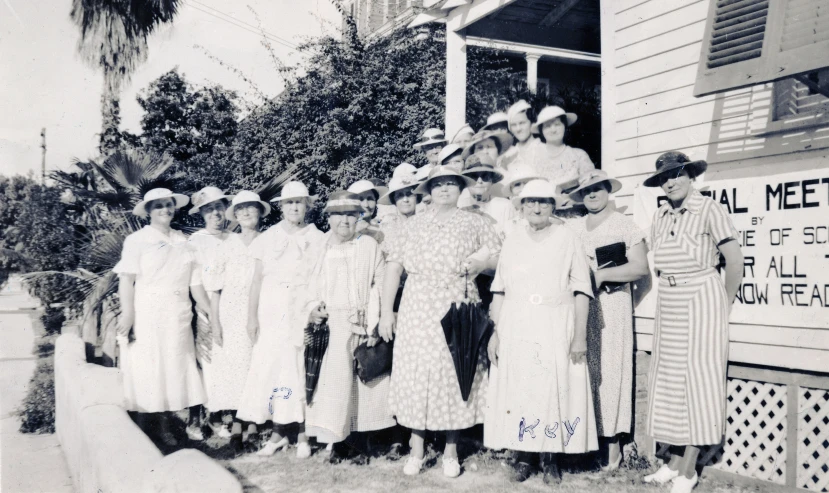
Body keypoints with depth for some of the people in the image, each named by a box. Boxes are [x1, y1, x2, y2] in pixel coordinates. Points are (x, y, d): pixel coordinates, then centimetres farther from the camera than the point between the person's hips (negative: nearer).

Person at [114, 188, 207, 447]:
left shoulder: (182, 241, 12)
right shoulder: (137, 240, -3)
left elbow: (193, 279, 15)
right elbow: (126, 279, -8)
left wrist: (208, 309, 10)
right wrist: (127, 314, -16)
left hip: (177, 318, 5)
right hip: (147, 318, -5)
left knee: (174, 371, 7)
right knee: (145, 373, -1)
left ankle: (166, 428, 18)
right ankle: (142, 430, 10)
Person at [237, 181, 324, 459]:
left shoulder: (317, 239, 3)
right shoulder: (268, 238, 7)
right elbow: (257, 280, 7)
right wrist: (252, 317, 2)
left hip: (304, 314, -2)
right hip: (271, 313, 2)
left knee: (301, 371, -3)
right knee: (271, 368, 0)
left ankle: (303, 435, 9)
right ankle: (278, 433, 13)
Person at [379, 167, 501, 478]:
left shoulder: (474, 223, 10)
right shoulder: (414, 225, 11)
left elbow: (501, 256, 10)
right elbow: (394, 266, 7)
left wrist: (483, 263, -11)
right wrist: (386, 310, 0)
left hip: (457, 308, -1)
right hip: (417, 309, 1)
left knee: (453, 372, 2)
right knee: (415, 373, 1)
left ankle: (451, 450, 16)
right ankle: (416, 450, 14)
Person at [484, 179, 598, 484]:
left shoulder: (567, 239, 1)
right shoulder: (512, 242, 10)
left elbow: (581, 290, -2)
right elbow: (499, 291, 10)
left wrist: (580, 335, -7)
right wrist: (495, 332, 5)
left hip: (556, 329, -2)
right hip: (516, 329, 3)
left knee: (555, 391, -1)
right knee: (518, 390, 3)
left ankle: (551, 459, 12)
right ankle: (522, 457, 14)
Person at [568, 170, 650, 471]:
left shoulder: (623, 224, 3)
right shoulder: (573, 228, 16)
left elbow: (641, 267, -6)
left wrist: (601, 274, -12)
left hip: (611, 303, -4)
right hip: (579, 305, 4)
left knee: (608, 370, -4)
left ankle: (612, 441, 2)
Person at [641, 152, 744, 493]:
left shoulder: (709, 210, -10)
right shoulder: (660, 216, 8)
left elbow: (735, 261, -10)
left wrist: (724, 307, -3)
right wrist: (669, 289, 11)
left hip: (701, 299, -6)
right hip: (668, 303, 7)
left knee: (697, 378, -2)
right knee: (670, 379, 9)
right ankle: (675, 462, 20)